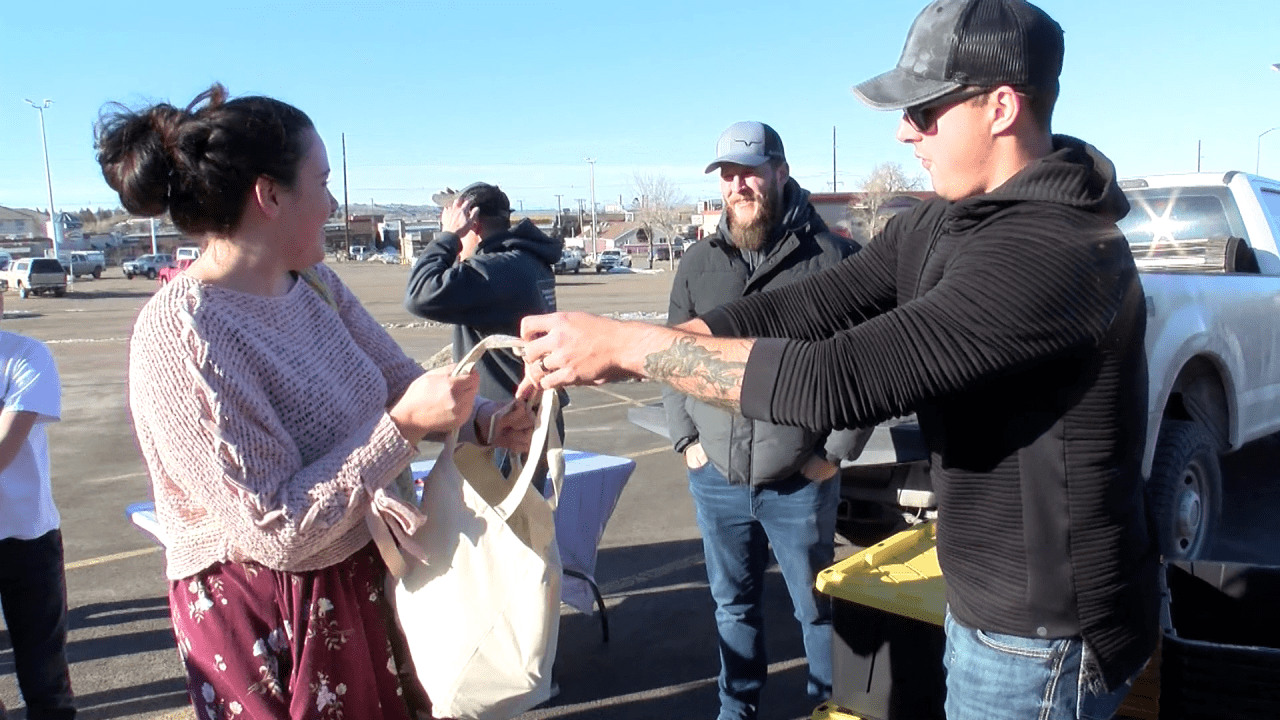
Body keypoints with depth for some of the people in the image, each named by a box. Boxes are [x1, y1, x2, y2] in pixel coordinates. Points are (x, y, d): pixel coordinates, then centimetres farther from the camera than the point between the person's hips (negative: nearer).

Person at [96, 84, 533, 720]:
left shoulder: (315, 284, -1)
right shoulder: (180, 333, -24)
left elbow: (398, 379, 10)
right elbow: (278, 529, -25)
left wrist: (479, 420, -8)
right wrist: (406, 425, -27)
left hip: (362, 581, 7)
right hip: (268, 622, -7)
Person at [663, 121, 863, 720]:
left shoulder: (831, 256, -8)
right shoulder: (699, 263, 6)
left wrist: (836, 451, -7)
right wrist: (686, 439, 5)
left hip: (800, 483, -4)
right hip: (716, 479, 4)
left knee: (816, 606, 13)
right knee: (733, 604, 19)